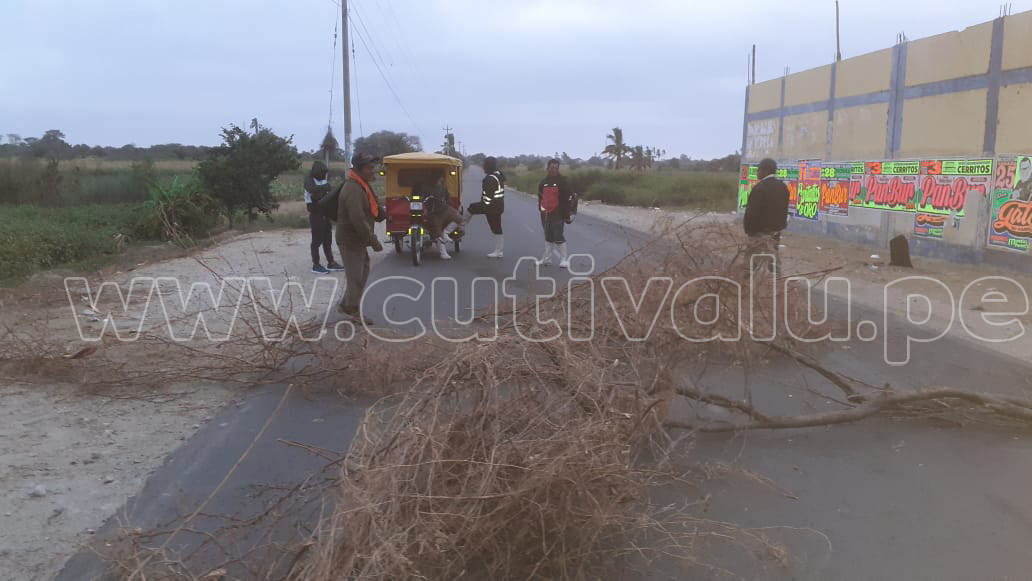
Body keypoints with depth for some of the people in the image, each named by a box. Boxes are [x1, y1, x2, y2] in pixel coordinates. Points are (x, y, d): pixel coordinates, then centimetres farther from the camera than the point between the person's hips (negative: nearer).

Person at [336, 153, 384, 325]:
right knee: (356, 276, -1)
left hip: (358, 240, 11)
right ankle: (354, 311, 13)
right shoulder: (353, 190, -24)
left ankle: (346, 305, 30)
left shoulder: (361, 186, 11)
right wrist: (373, 241, -26)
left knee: (363, 272, 19)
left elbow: (371, 209, 23)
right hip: (351, 241, -11)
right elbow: (358, 220, -31)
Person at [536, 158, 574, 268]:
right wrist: (541, 210, 14)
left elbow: (567, 199, -8)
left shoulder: (563, 181, -6)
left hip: (558, 214, -5)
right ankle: (547, 258, 22)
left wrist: (566, 215, -11)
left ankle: (564, 259, 6)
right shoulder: (543, 182, 10)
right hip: (546, 214, 5)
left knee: (558, 237, -7)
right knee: (548, 237, 13)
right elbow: (540, 198, 18)